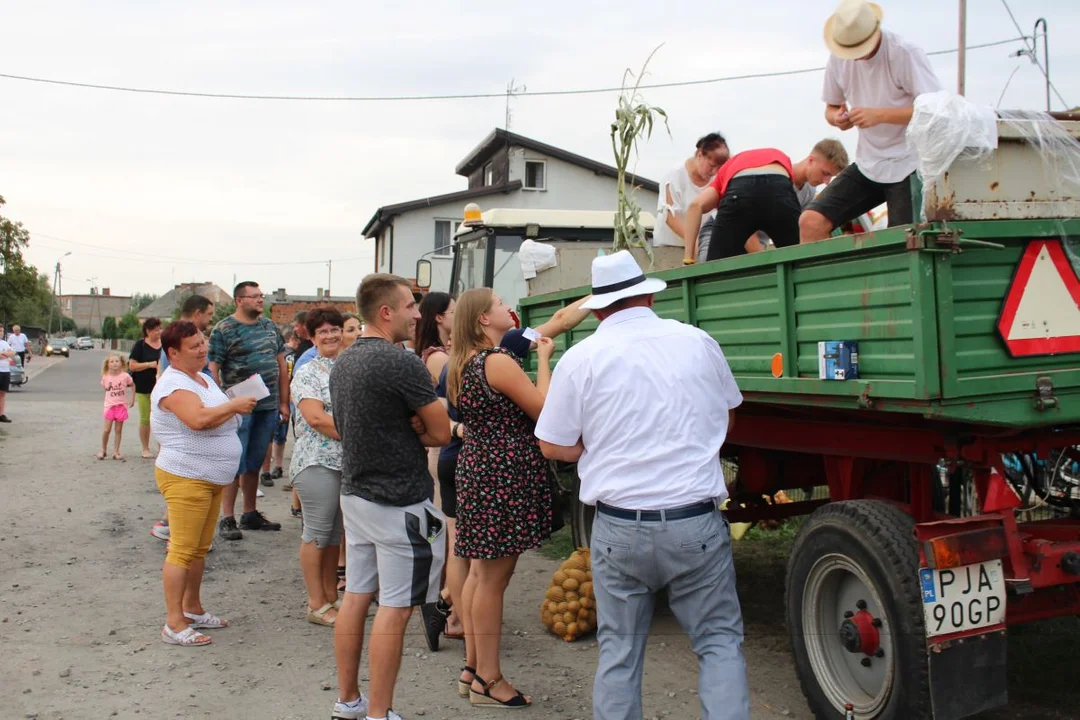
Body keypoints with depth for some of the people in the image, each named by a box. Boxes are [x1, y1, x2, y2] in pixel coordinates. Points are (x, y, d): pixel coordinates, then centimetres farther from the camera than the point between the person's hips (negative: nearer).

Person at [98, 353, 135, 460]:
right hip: (110, 406, 0)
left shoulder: (125, 376, -8)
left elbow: (132, 385, 7)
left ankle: (116, 452, 12)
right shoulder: (105, 377, -4)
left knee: (118, 430, 5)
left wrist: (132, 399, 5)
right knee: (106, 429, -1)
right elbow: (105, 388, 13)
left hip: (121, 406, 0)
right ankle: (103, 450, 17)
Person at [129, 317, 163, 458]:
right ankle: (145, 449, 17)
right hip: (144, 388, -2)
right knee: (145, 419, 4)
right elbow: (132, 366, -8)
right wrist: (150, 364, -18)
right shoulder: (140, 345, -3)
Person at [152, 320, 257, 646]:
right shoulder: (173, 384, -16)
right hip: (185, 478, -10)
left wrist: (235, 410, 5)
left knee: (200, 548, 17)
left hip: (212, 479, 10)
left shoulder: (203, 378, 14)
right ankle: (174, 625, -1)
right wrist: (234, 405, -19)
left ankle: (192, 610, 28)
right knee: (183, 551, -6)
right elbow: (198, 419, -32)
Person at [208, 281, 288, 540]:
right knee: (235, 464, -2)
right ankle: (227, 519, 6)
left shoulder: (270, 326, 13)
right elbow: (213, 370, -8)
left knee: (254, 463, 14)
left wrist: (283, 402, 10)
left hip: (268, 407, 6)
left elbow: (281, 365, 15)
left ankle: (250, 514, 23)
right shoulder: (224, 330, -5)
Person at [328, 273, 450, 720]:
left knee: (356, 595, 15)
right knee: (394, 608, -1)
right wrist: (418, 431, 3)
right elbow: (441, 433, -15)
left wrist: (405, 428, 1)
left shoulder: (342, 363, 8)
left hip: (355, 494, 9)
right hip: (400, 502, -9)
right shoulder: (402, 363, -18)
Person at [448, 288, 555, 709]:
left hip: (478, 467, 10)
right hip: (504, 474, -10)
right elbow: (543, 408, -18)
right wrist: (543, 359, -6)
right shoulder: (498, 361, -16)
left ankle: (473, 667, 26)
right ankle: (488, 680, 9)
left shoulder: (465, 362, 13)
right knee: (494, 578, -2)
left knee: (480, 572, 16)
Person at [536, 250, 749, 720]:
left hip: (619, 527, 0)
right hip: (696, 524, 1)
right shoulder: (698, 342, 2)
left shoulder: (582, 358, -4)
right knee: (719, 641, 14)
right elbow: (727, 417, 16)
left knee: (619, 650, 13)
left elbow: (554, 446, 1)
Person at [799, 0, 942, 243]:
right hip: (867, 165, 5)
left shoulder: (905, 54, -14)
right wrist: (836, 118, -9)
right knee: (811, 221, -10)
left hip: (908, 166, -5)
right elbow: (831, 107, 17)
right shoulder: (838, 59, 2)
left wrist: (879, 115, -26)